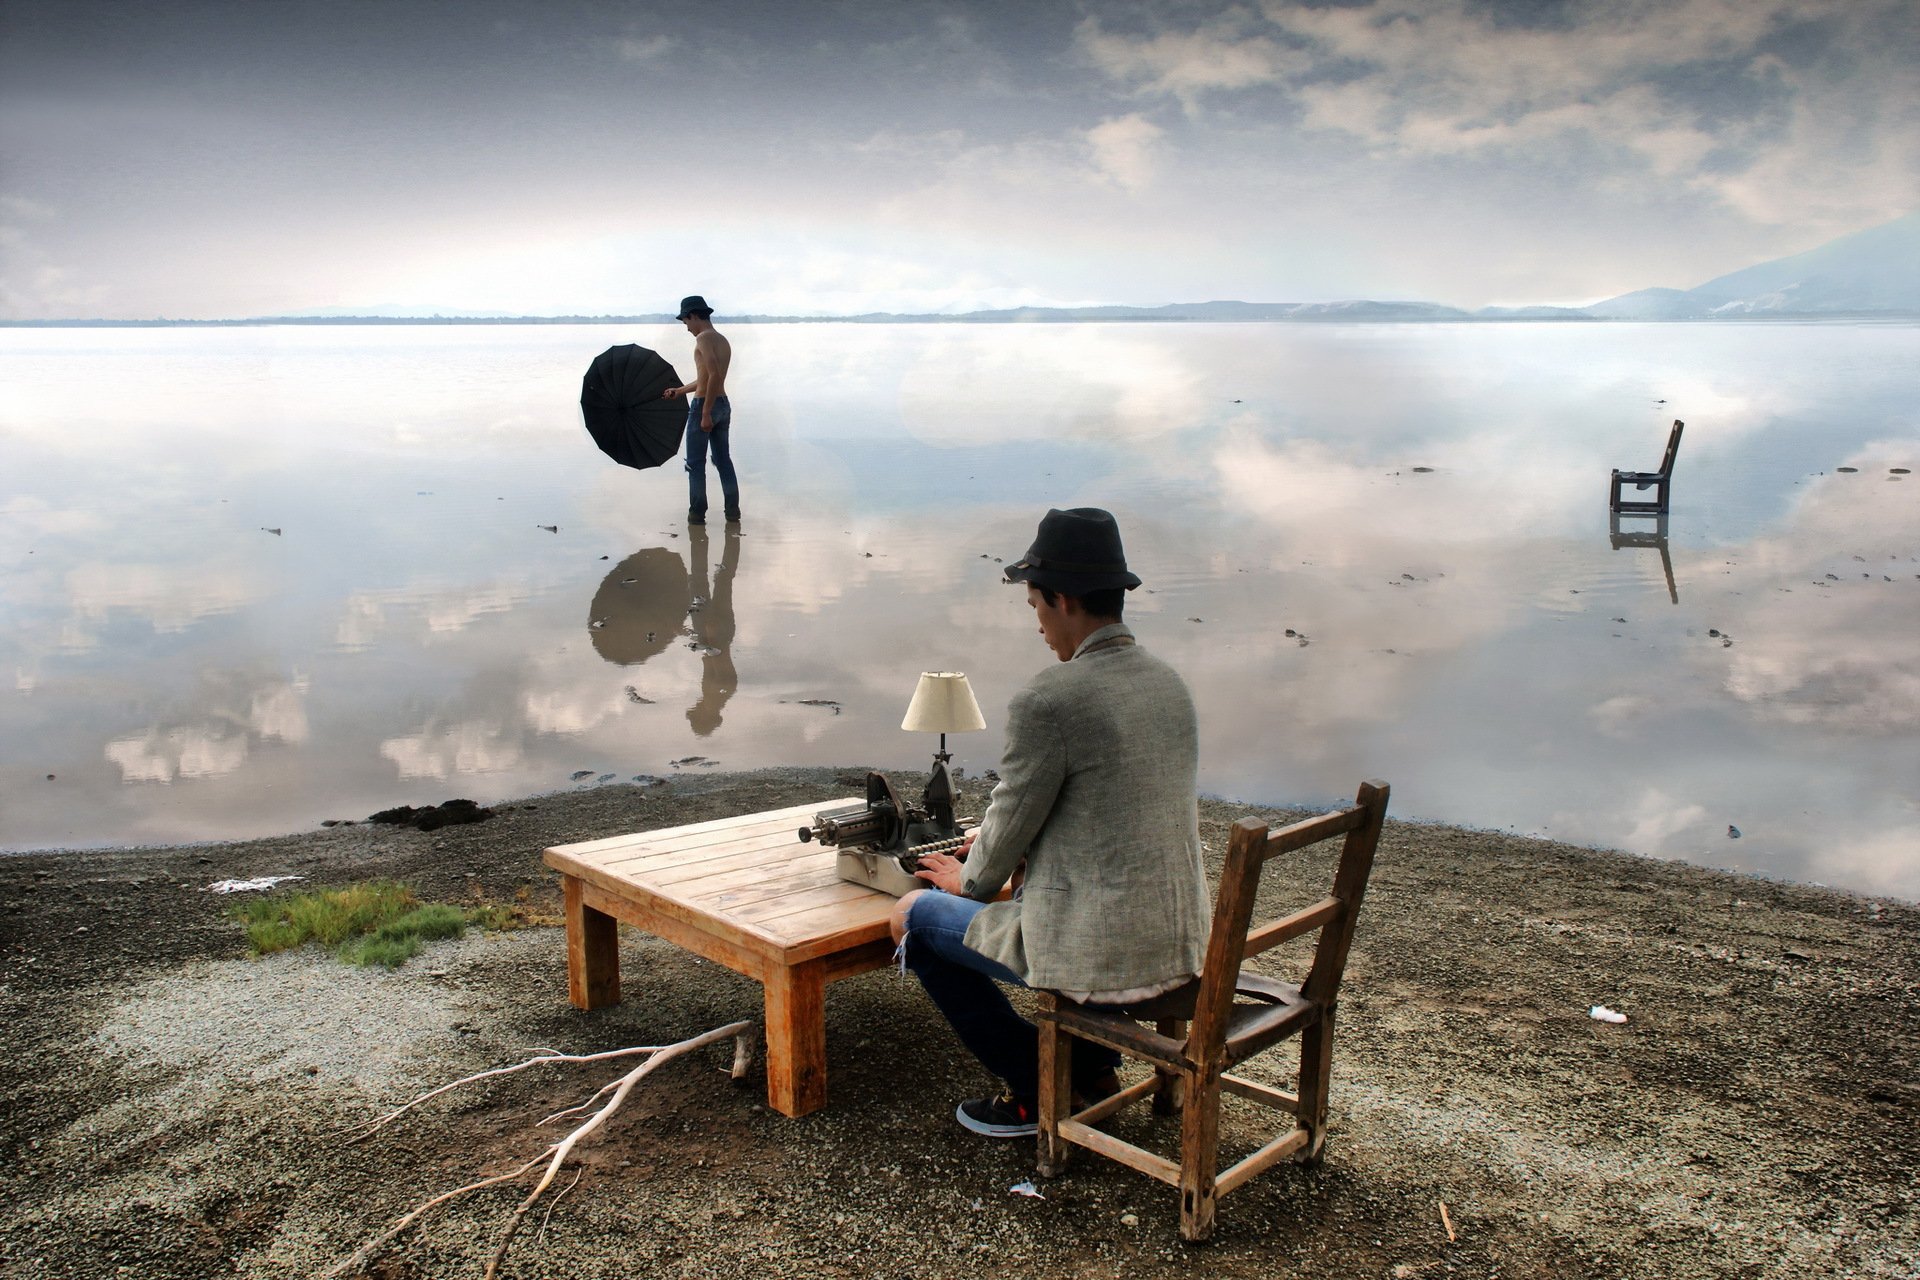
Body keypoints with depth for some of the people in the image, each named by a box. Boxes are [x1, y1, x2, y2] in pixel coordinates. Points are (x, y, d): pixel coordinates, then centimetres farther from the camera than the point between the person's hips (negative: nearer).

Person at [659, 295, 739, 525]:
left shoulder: (704, 338, -14)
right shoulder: (724, 341, 14)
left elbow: (714, 375, -25)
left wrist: (705, 413, -24)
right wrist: (679, 390, 36)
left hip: (704, 405, -8)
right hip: (723, 405, 8)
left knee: (696, 463, 2)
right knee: (723, 460, 13)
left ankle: (697, 513, 5)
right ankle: (733, 511, 13)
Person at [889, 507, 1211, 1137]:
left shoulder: (1044, 701, -19)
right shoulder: (1170, 683, 6)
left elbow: (1012, 822, -8)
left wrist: (970, 881, 14)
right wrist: (994, 840, 24)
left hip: (1100, 959, -8)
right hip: (1183, 950, 8)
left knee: (917, 917, 12)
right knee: (1032, 882, 35)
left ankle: (1034, 1088, 17)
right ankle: (1091, 1061, 34)